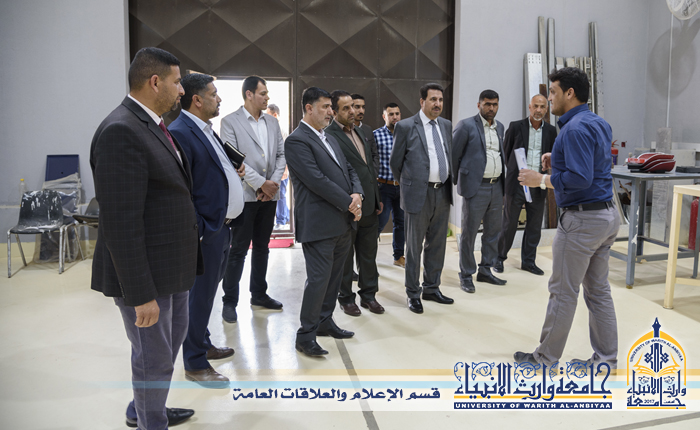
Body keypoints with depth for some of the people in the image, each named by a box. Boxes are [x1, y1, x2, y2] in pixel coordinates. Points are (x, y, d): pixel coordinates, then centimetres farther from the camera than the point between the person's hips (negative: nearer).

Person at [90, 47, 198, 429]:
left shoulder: (152, 126, 9)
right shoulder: (120, 132, -22)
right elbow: (120, 222, -25)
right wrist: (141, 293, -23)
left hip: (171, 266, 10)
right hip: (145, 272, -10)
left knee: (173, 337, 26)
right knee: (154, 357, 8)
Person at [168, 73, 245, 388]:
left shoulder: (206, 131, 14)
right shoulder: (179, 133, -17)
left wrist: (232, 172, 7)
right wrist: (198, 230, -21)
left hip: (221, 227, 10)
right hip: (205, 231, -10)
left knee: (207, 291, 21)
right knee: (200, 295, 3)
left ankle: (203, 345, 38)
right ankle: (195, 364, 18)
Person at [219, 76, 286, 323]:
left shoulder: (272, 123, 13)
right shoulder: (230, 122, -4)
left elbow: (281, 155, 10)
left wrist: (274, 182, -5)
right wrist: (260, 184, -15)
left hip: (269, 195, 6)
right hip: (244, 195, -5)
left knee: (262, 247, 14)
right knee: (238, 250, 0)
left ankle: (259, 294, 26)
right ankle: (230, 301, 10)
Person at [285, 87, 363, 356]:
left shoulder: (330, 139, 19)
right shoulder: (296, 140, -10)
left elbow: (349, 170, 17)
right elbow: (317, 180, -19)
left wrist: (357, 195, -4)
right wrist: (348, 204, -14)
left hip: (343, 223, 9)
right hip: (319, 224, -9)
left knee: (334, 276, 16)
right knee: (318, 279, -4)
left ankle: (325, 321, 32)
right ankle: (305, 336, 10)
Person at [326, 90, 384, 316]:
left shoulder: (359, 131, 13)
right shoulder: (329, 136, -15)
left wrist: (377, 198, 17)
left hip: (369, 205, 8)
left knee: (369, 253, 16)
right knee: (345, 256, 9)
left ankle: (369, 294, 30)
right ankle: (346, 298, 25)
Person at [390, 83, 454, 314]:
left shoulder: (446, 125, 10)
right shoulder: (405, 126, -6)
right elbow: (395, 162, 1)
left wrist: (448, 185, 16)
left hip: (442, 193, 5)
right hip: (418, 194, -5)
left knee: (437, 245, 13)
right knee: (414, 247, 4)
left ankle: (431, 288, 29)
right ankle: (413, 294, 17)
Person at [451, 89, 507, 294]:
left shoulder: (499, 127, 14)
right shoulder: (466, 125, -6)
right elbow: (453, 154, -5)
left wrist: (503, 179, 14)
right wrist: (456, 181, -3)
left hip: (496, 187, 7)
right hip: (476, 187, -7)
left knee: (493, 231, 11)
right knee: (469, 233, 0)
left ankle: (485, 270, 24)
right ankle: (466, 275, 10)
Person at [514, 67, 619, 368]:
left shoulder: (575, 128, -18)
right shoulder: (599, 123, 13)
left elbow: (580, 179, -26)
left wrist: (541, 180, -14)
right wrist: (559, 160, 12)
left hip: (582, 219, -10)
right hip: (607, 215, 10)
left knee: (563, 292, 1)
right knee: (598, 290, 15)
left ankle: (546, 358, 14)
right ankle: (606, 358, 23)